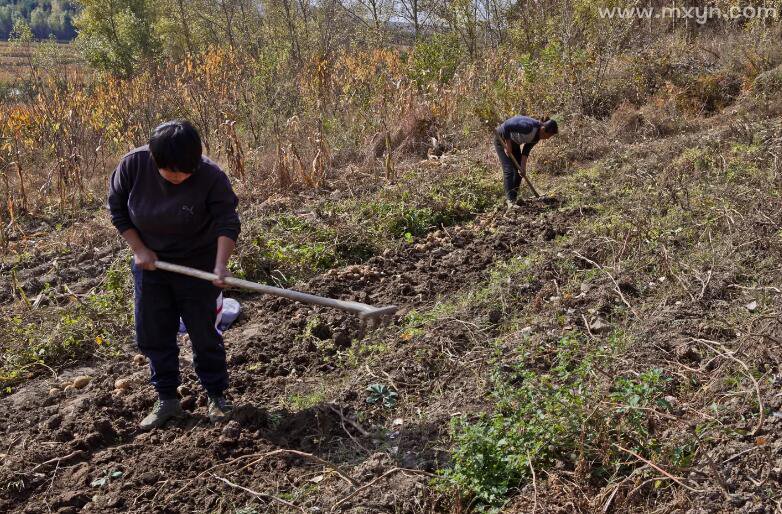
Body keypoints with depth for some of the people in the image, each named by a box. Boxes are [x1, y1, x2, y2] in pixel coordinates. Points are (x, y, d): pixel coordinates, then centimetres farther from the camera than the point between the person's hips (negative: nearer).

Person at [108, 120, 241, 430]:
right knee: (153, 336, 9)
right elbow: (117, 208, -3)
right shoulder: (132, 166, -17)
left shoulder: (211, 177, -25)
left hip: (197, 265, -3)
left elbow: (227, 222, -24)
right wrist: (139, 249, -9)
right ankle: (167, 401, 24)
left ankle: (216, 396, 22)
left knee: (204, 334, 4)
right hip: (150, 262, 3)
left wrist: (221, 265, -38)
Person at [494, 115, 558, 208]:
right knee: (509, 170, -14)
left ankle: (513, 197, 14)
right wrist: (508, 145, -23)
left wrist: (523, 166, -12)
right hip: (502, 139, -9)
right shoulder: (529, 127, -34)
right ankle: (510, 201, -14)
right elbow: (506, 126, -31)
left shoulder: (537, 136, -7)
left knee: (519, 171, 5)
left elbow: (526, 150, -3)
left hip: (513, 142, 9)